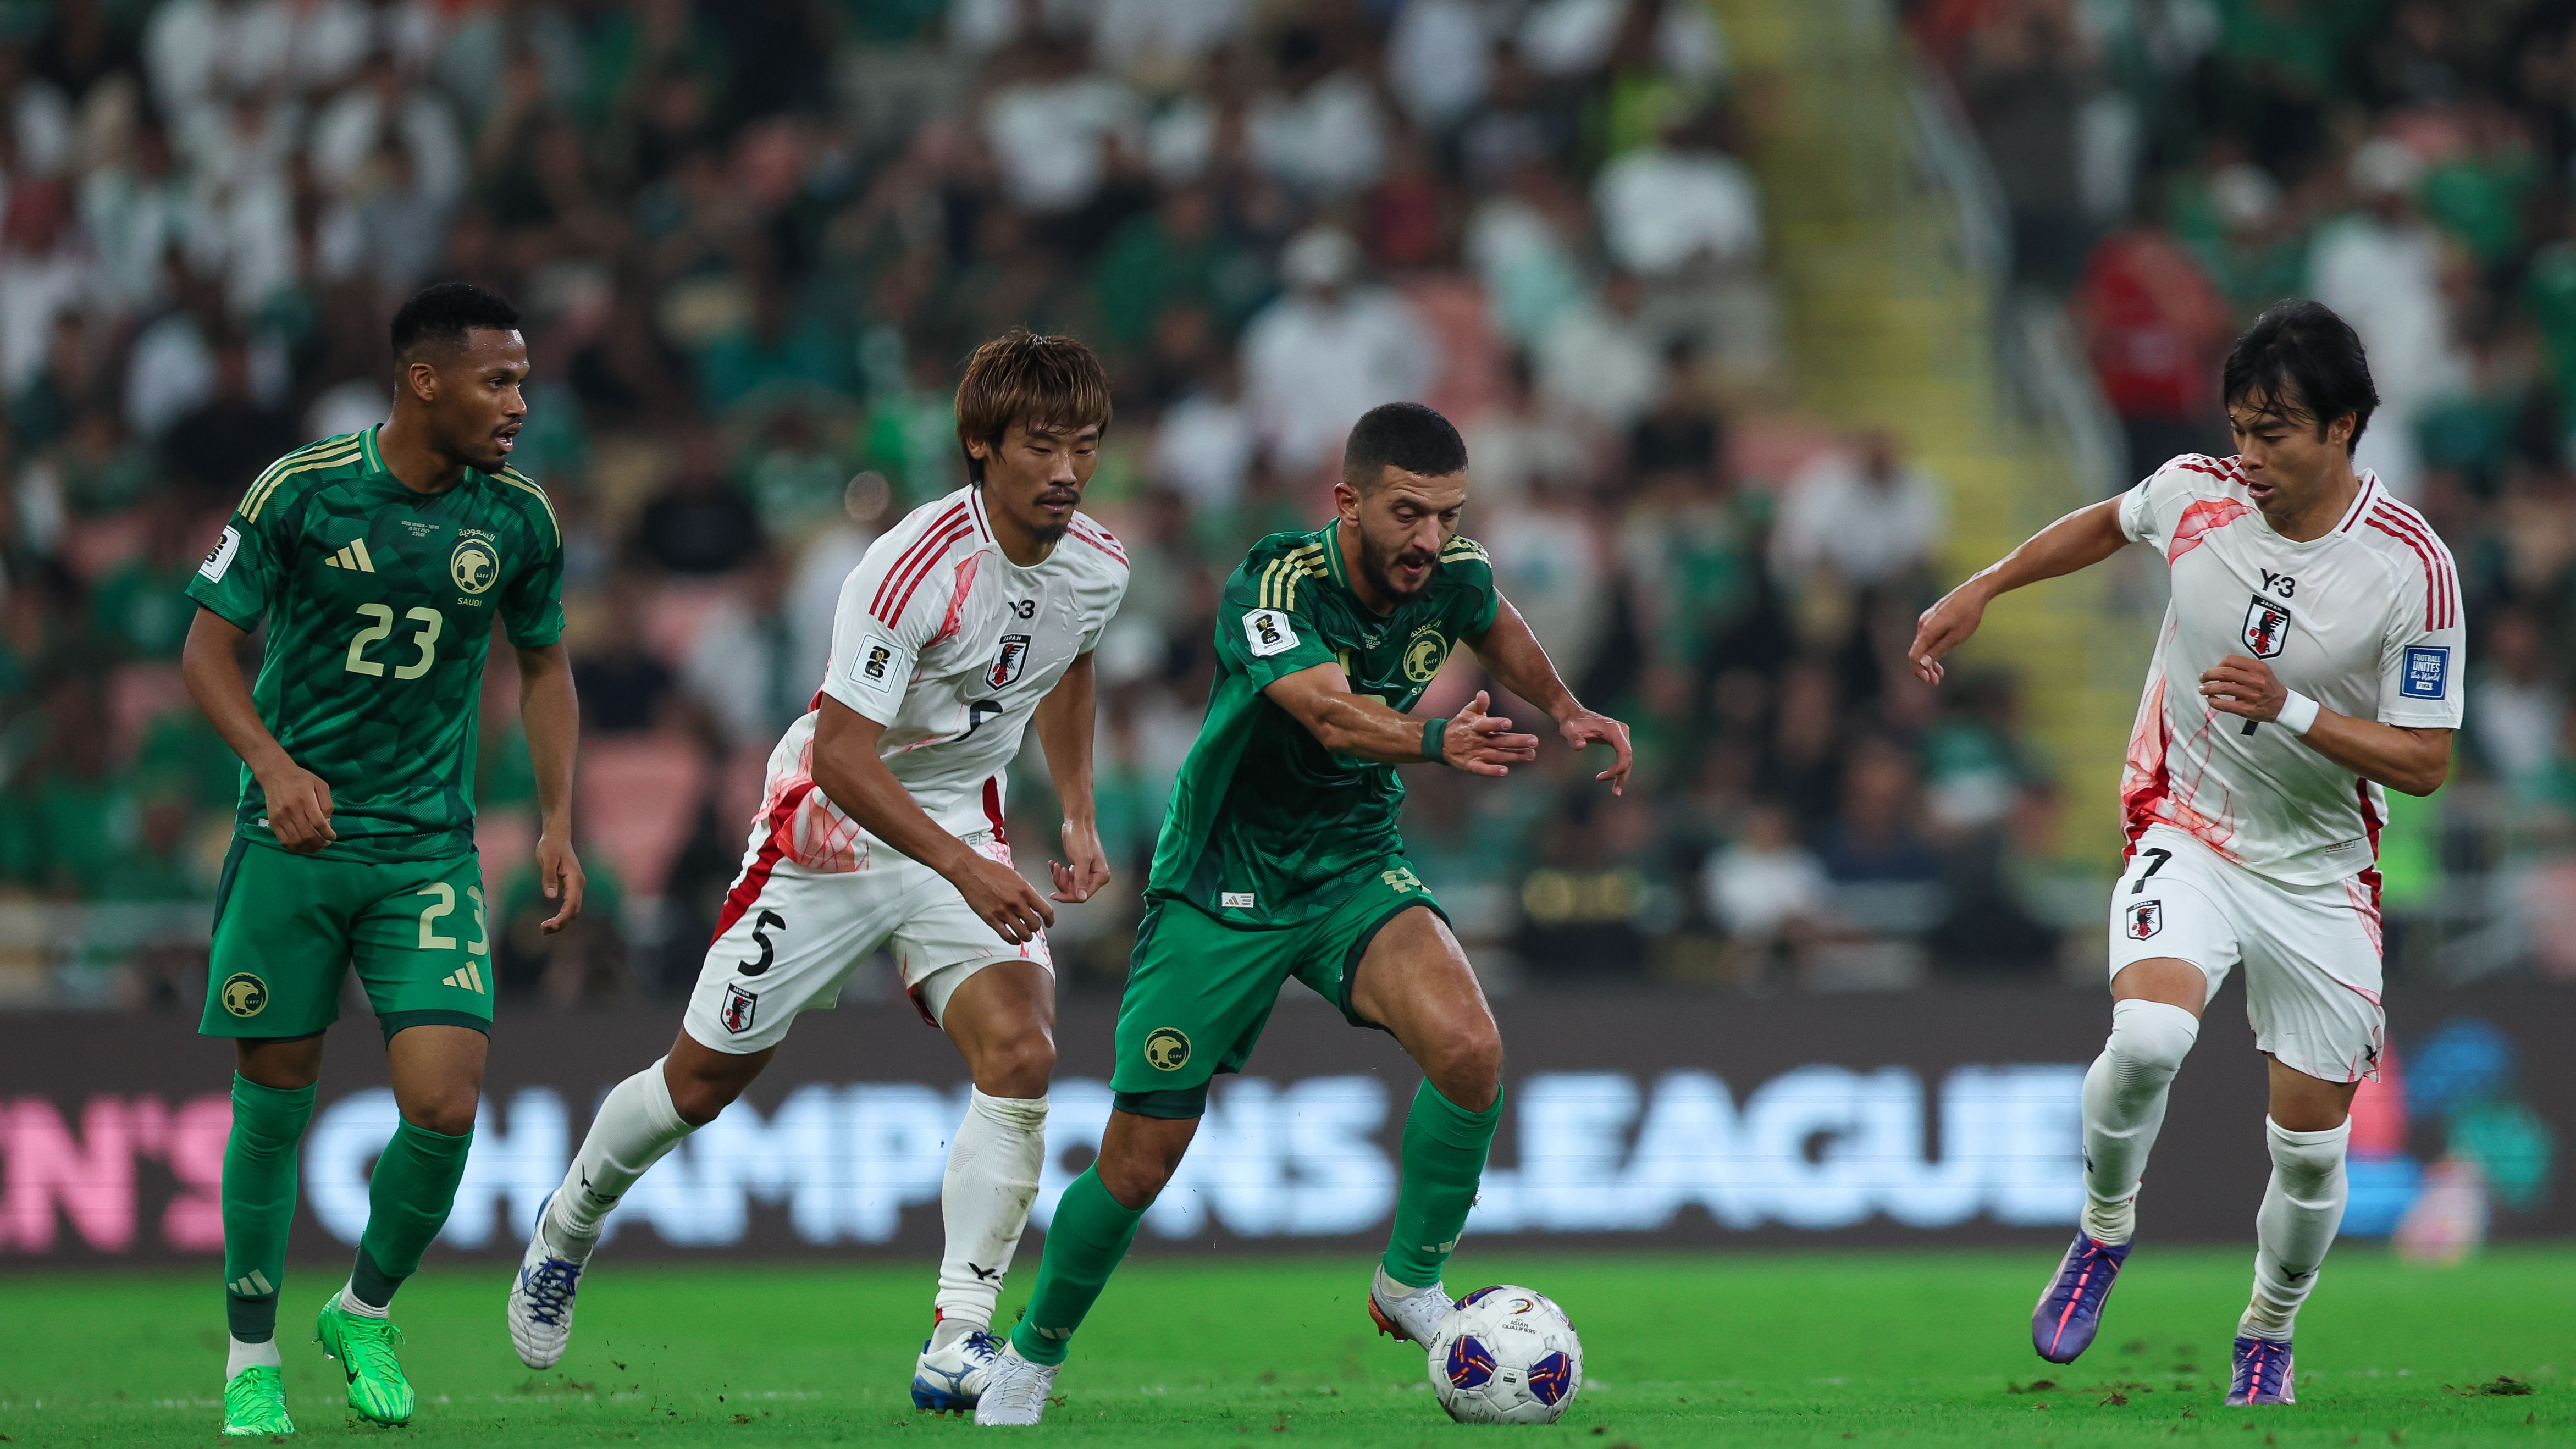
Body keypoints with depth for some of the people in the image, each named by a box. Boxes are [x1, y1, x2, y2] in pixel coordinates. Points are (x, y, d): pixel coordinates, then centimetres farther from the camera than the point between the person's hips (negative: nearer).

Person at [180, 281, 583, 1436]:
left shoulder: (519, 519, 1)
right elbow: (209, 649, -3)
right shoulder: (299, 492, -8)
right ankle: (253, 1356, 20)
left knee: (443, 1104, -12)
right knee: (274, 1100, 2)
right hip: (291, 847, -2)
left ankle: (365, 1312, 14)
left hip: (430, 852, 2)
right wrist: (273, 763, -19)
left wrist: (557, 822, 7)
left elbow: (544, 667, 16)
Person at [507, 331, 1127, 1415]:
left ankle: (956, 1345, -16)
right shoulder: (913, 566, -28)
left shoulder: (1097, 565, -7)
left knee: (1020, 1053, -20)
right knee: (703, 1080, 7)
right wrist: (962, 870, -33)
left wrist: (1078, 815, 13)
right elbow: (841, 754, -27)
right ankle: (570, 1226, 39)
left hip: (963, 829, 4)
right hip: (832, 826, -4)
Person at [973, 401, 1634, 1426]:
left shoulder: (1450, 573, -9)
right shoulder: (1273, 586, -26)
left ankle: (1411, 1284, -4)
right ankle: (1034, 1356, 24)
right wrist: (1436, 741, -62)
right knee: (1139, 1162, -2)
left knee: (1469, 1049, -25)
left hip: (1355, 869, 4)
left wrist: (1565, 710, 9)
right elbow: (1332, 714, -45)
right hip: (1221, 887, -4)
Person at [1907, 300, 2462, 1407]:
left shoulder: (2412, 568, -19)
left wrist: (2291, 711, -28)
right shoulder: (2197, 494, -10)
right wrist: (1982, 589, 15)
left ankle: (2268, 1338, 32)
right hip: (2185, 831, 0)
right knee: (2149, 1036, -29)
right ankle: (2105, 1230, 0)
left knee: (2311, 1146, 4)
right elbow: (2109, 524, 15)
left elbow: (2423, 763, -15)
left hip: (2321, 874, 0)